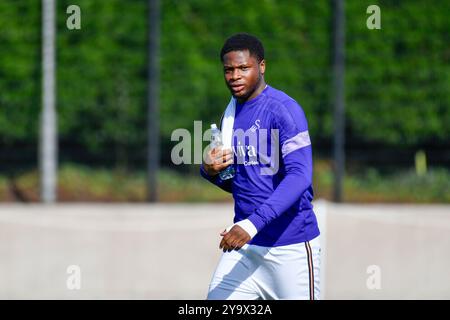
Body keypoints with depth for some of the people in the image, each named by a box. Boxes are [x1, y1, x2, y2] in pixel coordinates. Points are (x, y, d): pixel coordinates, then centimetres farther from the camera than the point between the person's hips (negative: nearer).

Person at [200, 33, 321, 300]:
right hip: (244, 243, 7)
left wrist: (252, 223, -32)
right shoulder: (231, 113, 12)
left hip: (291, 245, -6)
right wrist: (210, 171, -2)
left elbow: (300, 176, -23)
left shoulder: (284, 109, -12)